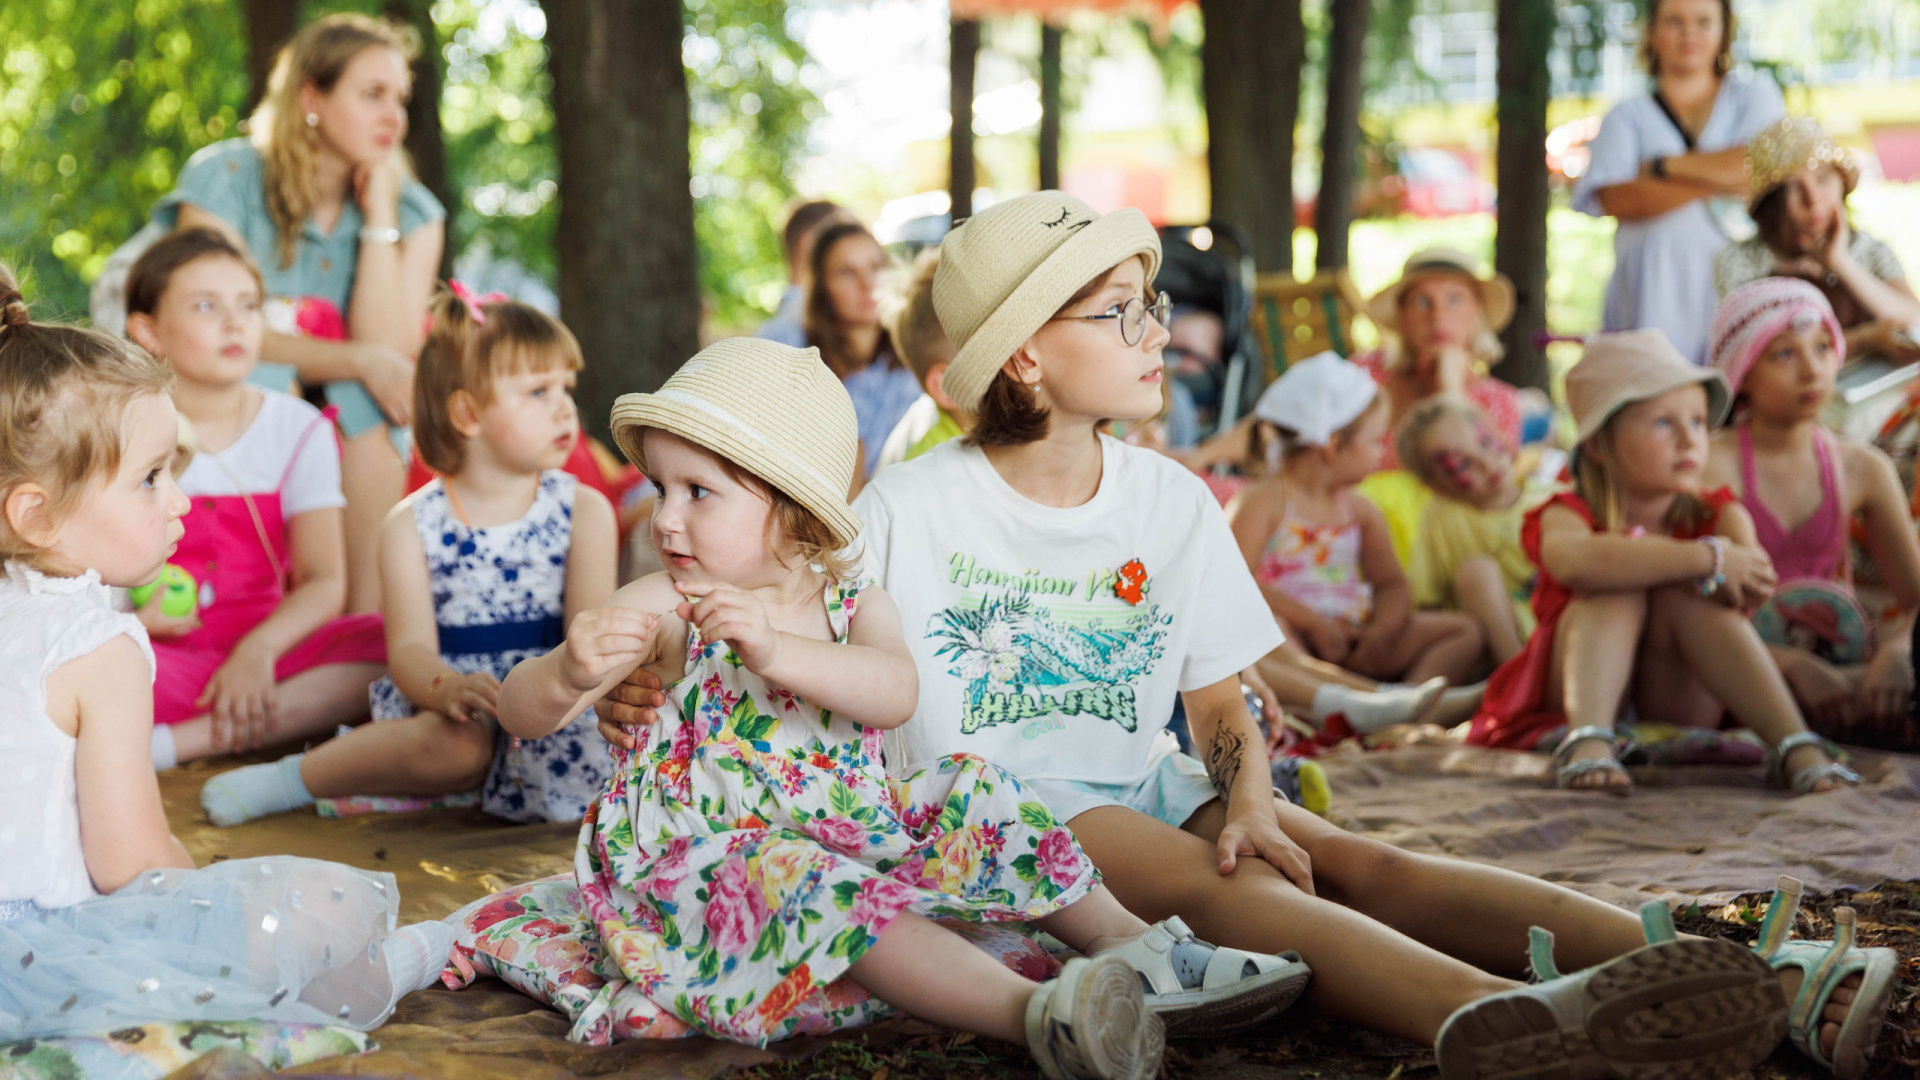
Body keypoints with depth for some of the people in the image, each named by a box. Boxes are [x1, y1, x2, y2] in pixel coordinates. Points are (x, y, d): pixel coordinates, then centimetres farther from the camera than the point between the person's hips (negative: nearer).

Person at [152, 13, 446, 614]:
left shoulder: (413, 213, -2)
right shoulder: (225, 178, -11)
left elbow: (391, 349, -15)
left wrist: (378, 210, -15)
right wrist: (361, 360, -20)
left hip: (348, 428, 3)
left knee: (364, 408, -28)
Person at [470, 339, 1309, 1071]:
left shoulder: (859, 607, 0)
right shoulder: (665, 611, -6)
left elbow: (896, 692, -24)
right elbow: (521, 714, -13)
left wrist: (775, 651, -41)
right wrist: (568, 674, -38)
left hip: (848, 828, 5)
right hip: (713, 856, -5)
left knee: (976, 806, -5)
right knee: (828, 892, -32)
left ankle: (1129, 946, 2)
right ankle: (1029, 1012, -46)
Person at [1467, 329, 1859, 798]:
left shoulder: (1719, 517, 5)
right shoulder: (1568, 515, -8)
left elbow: (1752, 591, -18)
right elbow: (1576, 560, -36)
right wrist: (1707, 557, -36)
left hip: (1679, 707, 2)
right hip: (1579, 702, -2)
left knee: (1684, 594, -24)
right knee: (1619, 589, -25)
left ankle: (1796, 746, -36)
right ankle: (1586, 740, -47)